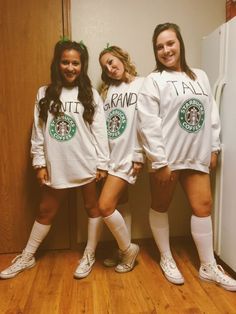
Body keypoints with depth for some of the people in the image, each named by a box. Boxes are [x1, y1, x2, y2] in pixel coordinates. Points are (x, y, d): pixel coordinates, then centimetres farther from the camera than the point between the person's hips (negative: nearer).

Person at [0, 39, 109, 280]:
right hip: (56, 166, 2)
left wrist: (102, 163, -6)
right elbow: (38, 132, 4)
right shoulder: (44, 94, 4)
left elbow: (100, 131, -3)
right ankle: (27, 257, 35)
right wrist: (39, 164, 0)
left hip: (87, 164, -1)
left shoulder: (91, 95, 0)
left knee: (92, 207, 11)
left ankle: (89, 256, 32)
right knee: (45, 211, 16)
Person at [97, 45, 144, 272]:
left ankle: (128, 248, 14)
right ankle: (125, 250, 31)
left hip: (128, 156, -6)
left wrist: (140, 156, -14)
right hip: (110, 156, 6)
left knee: (105, 206, -10)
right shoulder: (108, 90, 13)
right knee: (120, 204, 14)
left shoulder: (143, 85, -3)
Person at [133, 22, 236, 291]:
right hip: (166, 158, -4)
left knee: (203, 206, 7)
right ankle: (166, 260, 31)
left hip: (196, 157, 5)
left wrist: (213, 148, 8)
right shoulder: (153, 81, -6)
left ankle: (209, 267, 25)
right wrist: (159, 162, -17)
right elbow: (148, 125, -14)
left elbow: (212, 116, 12)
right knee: (160, 207, 9)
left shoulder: (200, 77, 10)